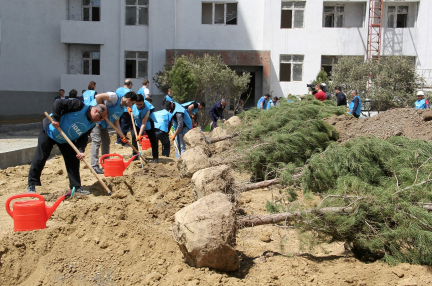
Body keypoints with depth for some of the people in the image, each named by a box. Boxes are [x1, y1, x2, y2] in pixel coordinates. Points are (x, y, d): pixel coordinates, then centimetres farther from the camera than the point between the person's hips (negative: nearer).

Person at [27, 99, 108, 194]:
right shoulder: (80, 107, -26)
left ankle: (76, 186, 7)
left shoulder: (91, 124, -4)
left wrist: (80, 150, -24)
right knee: (40, 159, -4)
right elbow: (58, 103, -28)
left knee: (73, 161, -1)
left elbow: (83, 138, -7)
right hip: (49, 130, -7)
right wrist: (56, 119, -32)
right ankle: (31, 185, 6)